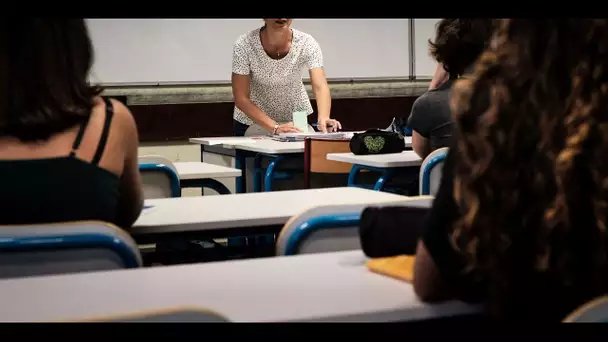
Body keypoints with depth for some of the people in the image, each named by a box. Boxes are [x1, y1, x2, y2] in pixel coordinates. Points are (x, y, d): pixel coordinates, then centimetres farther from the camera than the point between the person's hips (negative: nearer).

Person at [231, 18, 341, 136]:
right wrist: (274, 127, -33)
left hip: (296, 120, 0)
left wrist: (323, 118, -50)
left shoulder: (307, 43, -21)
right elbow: (241, 98, -21)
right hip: (253, 121, 0)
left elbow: (320, 87, -29)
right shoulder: (244, 45, -23)